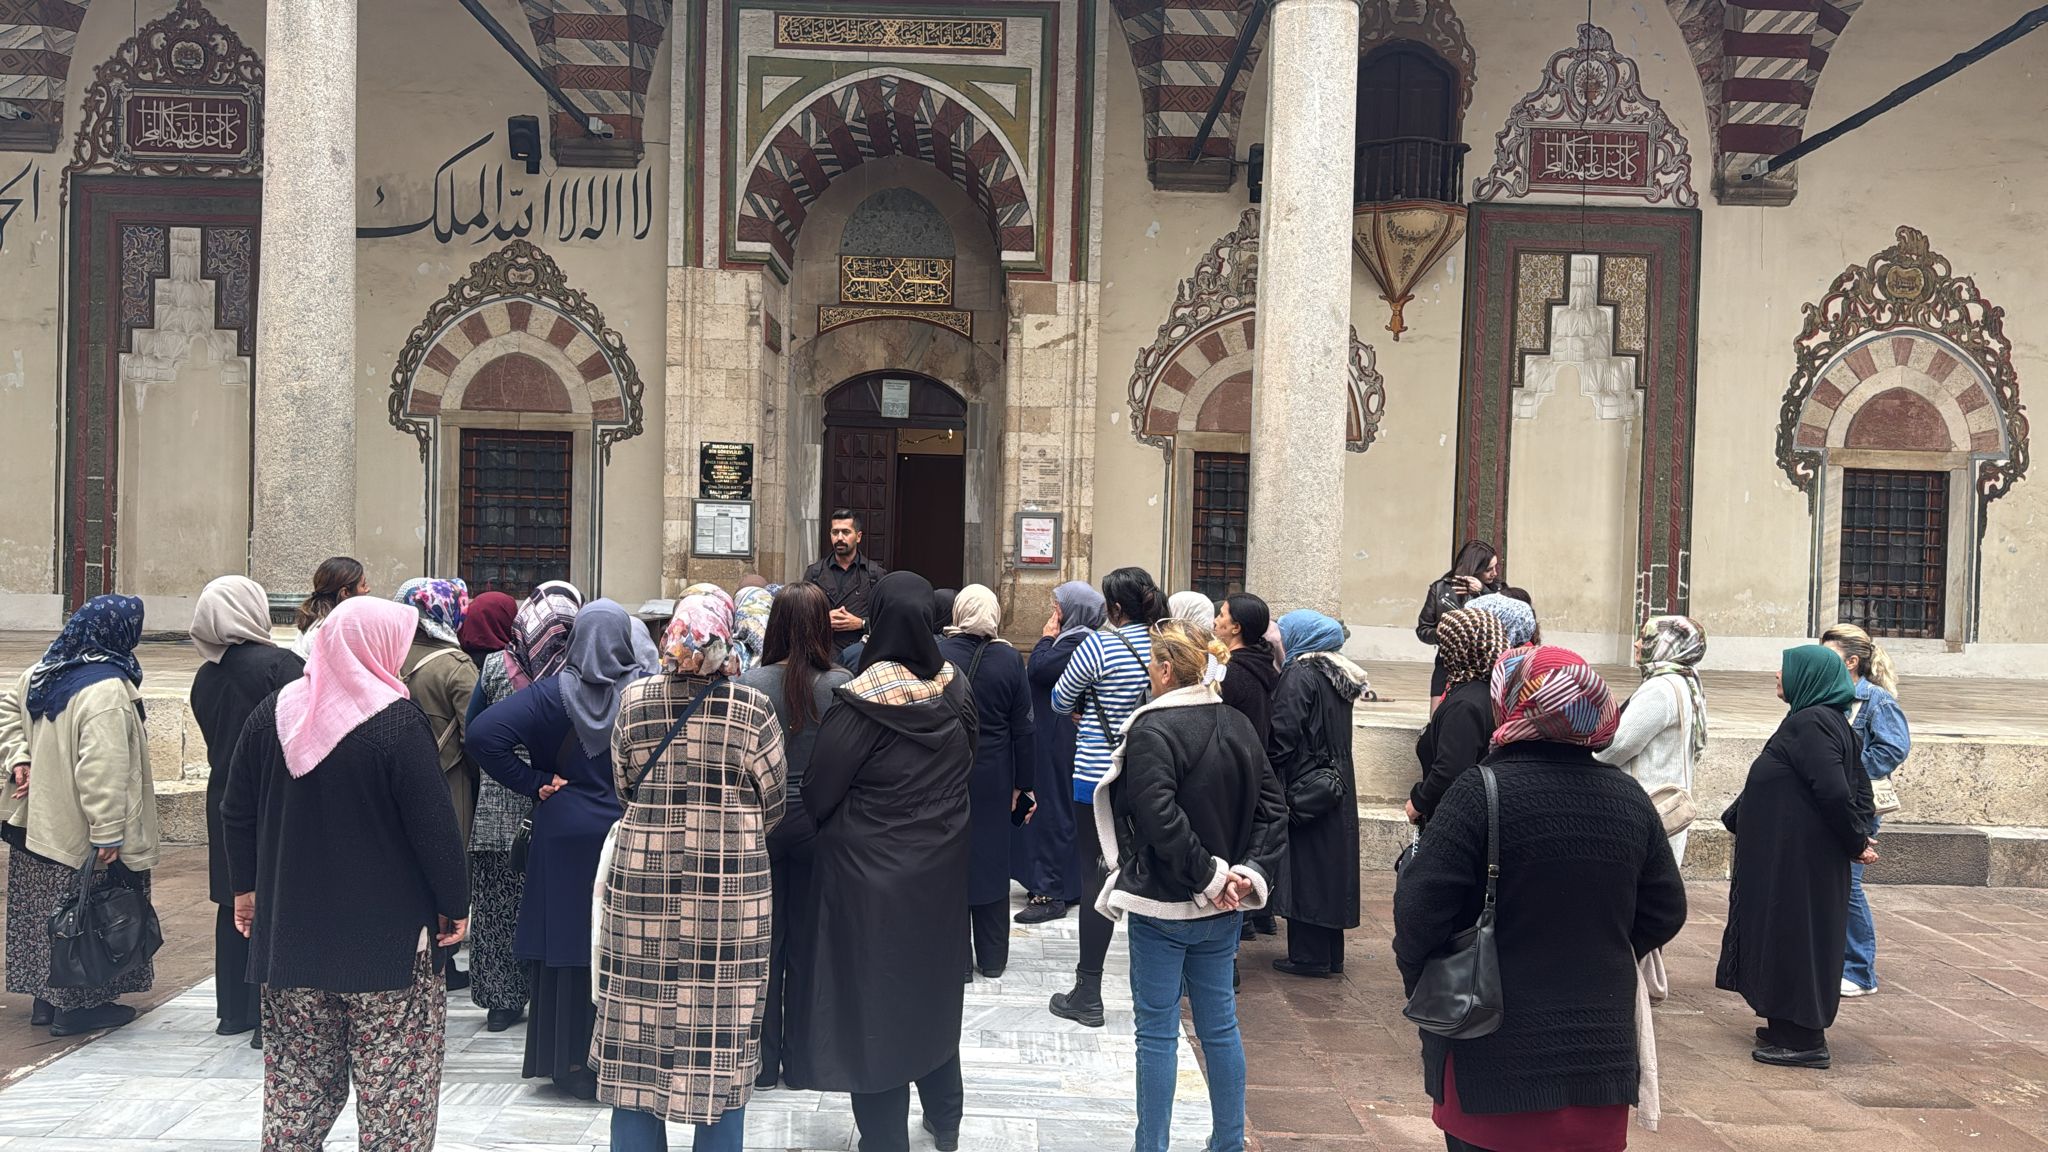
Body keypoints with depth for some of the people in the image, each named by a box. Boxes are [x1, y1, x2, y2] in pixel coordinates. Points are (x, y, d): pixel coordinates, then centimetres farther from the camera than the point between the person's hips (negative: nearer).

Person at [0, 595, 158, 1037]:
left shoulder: (41, 672, 5)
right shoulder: (107, 690, -25)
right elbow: (102, 770, -28)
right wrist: (108, 834, -24)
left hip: (36, 824, 9)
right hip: (78, 833, -9)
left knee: (46, 912, 19)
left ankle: (44, 999, 31)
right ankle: (78, 1006, 14)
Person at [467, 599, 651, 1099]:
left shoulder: (551, 692, -4)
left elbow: (483, 733, -12)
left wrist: (534, 783, -5)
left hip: (565, 836, 1)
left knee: (568, 943, 9)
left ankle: (572, 1062, 16)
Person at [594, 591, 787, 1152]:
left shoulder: (633, 700, -5)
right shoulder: (753, 709, -11)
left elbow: (625, 787, 5)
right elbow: (772, 804, -2)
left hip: (641, 889, 2)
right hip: (729, 895, -1)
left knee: (638, 1038, 11)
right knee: (723, 1034, 10)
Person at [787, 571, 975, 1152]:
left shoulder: (861, 701, -22)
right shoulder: (955, 690, -7)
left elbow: (818, 790, -15)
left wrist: (822, 829, 4)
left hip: (872, 870, -5)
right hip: (942, 869, 6)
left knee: (876, 998, 8)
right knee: (934, 990, 22)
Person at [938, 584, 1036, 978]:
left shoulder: (936, 654, -11)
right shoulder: (1009, 660, -6)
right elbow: (1022, 728, -2)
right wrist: (1023, 783, 6)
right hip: (993, 776, 2)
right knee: (991, 857, 13)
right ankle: (992, 957, 20)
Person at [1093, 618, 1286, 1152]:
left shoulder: (1151, 732, -17)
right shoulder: (1238, 726, 5)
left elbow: (1161, 821, -25)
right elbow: (1272, 809, 4)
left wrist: (1211, 875, -16)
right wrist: (1252, 872, -3)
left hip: (1163, 906, -7)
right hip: (1222, 908, 7)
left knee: (1157, 1032, 4)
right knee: (1220, 1024, 16)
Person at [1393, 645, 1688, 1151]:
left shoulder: (1480, 793, -16)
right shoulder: (1629, 799, 0)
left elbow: (1419, 910, -17)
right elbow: (1665, 913, 7)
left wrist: (1418, 982, 1)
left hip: (1495, 1059, -4)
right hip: (1601, 1056, 5)